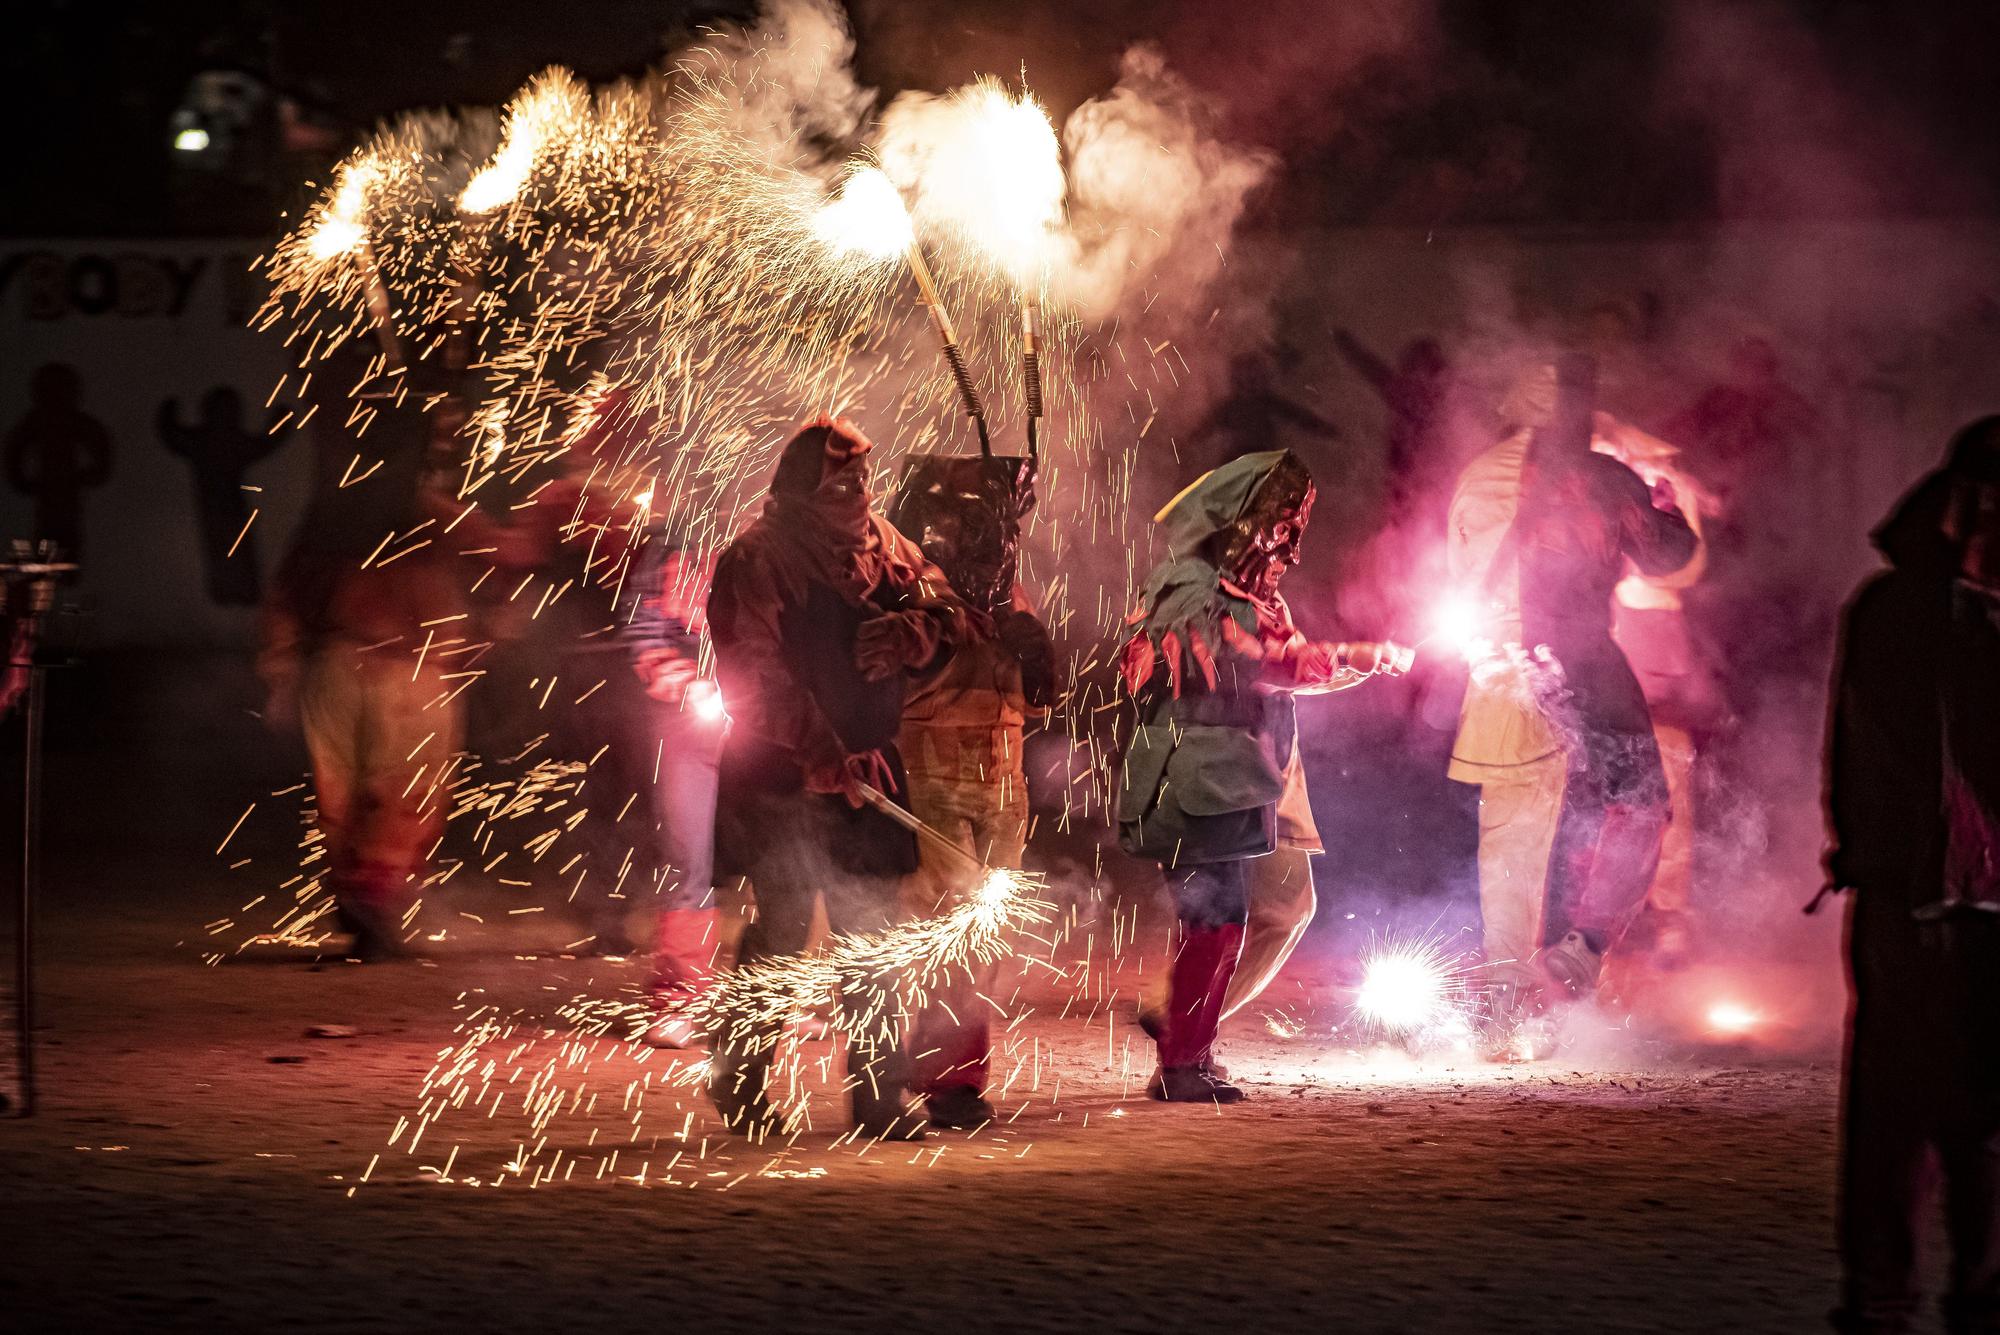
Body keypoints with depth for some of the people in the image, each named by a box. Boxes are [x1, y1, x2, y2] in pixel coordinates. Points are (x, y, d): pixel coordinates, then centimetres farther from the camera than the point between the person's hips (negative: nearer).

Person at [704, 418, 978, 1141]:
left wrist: (909, 631, -15)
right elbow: (759, 681, -15)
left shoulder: (883, 544, 11)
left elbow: (949, 614, 9)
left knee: (872, 934, 5)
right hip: (782, 778, -6)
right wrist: (827, 759, -22)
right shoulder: (754, 561, -9)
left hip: (867, 772, 6)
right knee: (782, 928, -5)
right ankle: (740, 1088, 12)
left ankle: (881, 1099, 9)